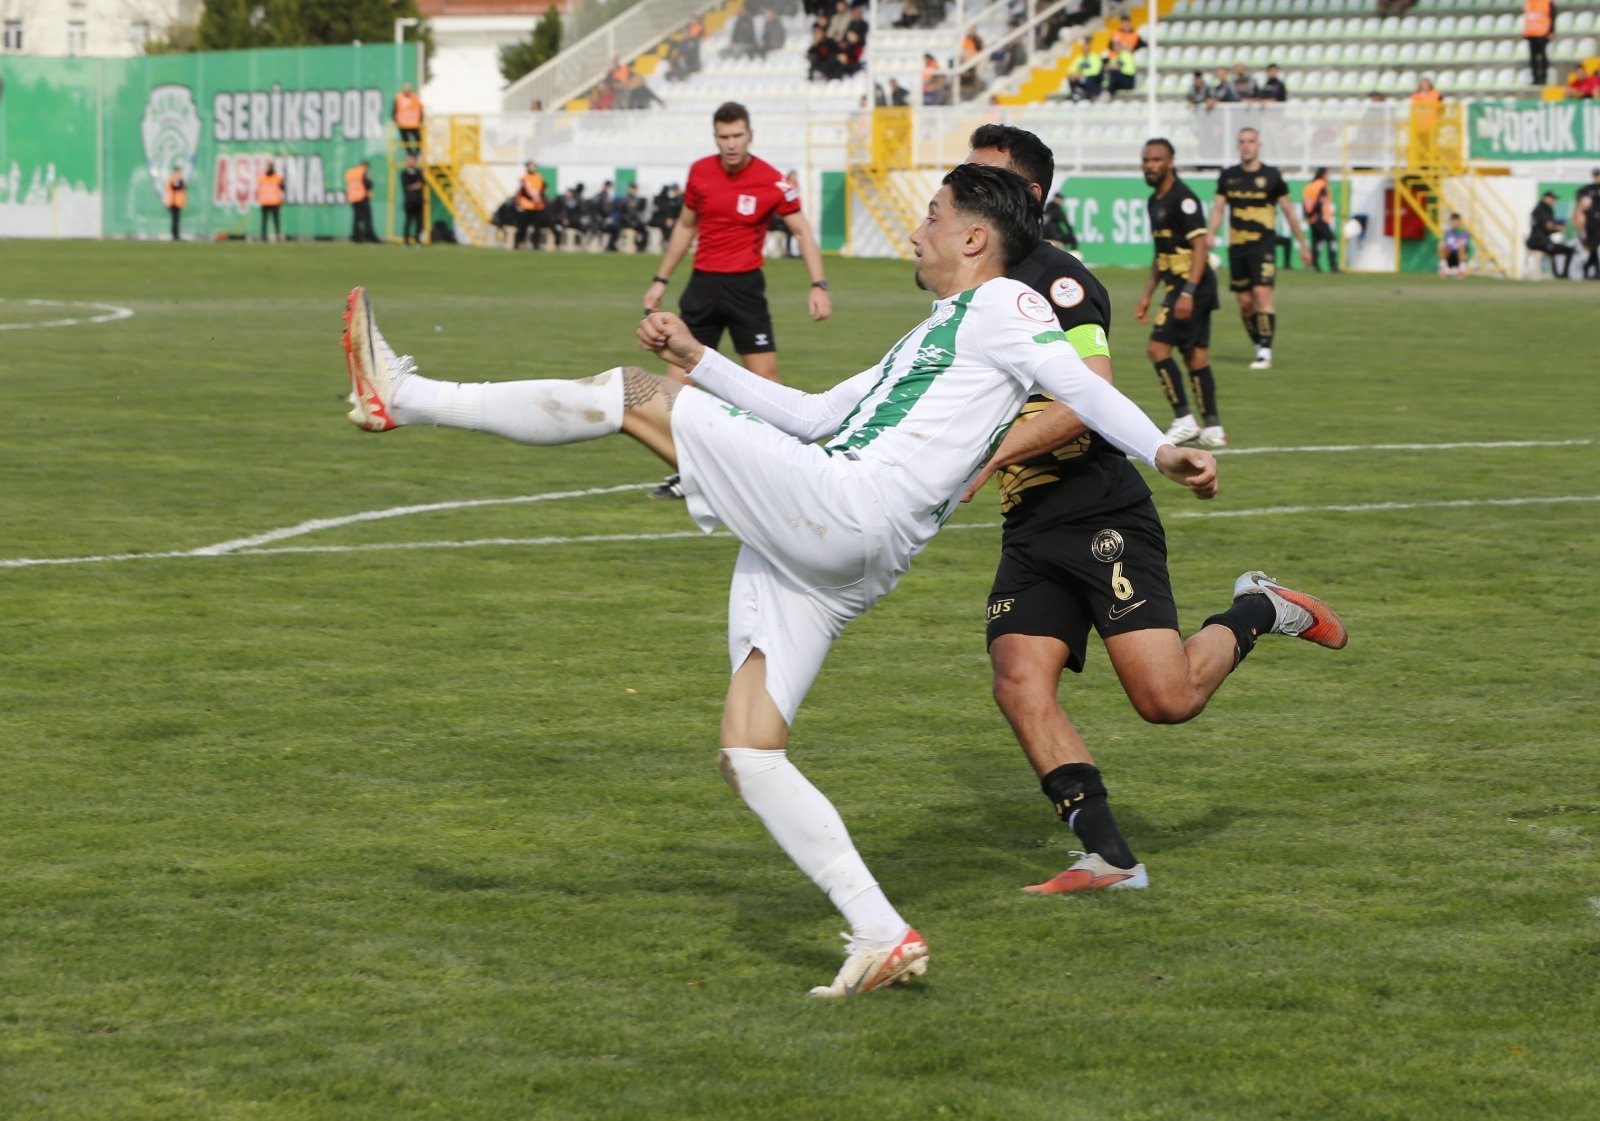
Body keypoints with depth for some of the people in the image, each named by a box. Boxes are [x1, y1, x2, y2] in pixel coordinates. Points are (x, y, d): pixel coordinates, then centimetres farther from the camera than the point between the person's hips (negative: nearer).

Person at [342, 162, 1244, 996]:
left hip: (849, 510, -10)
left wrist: (1161, 451, -19)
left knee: (632, 396, -8)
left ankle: (406, 399, -4)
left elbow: (1078, 384, -7)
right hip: (815, 560, 10)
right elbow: (814, 415, 38)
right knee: (748, 753, 3)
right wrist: (699, 360, 35)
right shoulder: (929, 339, 34)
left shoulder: (999, 305, 6)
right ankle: (883, 937, -3)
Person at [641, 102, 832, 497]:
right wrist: (661, 279, 16)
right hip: (702, 285, 4)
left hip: (745, 287, -3)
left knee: (765, 376, -6)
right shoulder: (699, 172, 2)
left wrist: (818, 285, -15)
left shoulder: (771, 182, -9)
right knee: (680, 379, -2)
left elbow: (802, 231, -4)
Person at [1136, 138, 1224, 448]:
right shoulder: (1155, 202, 16)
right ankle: (1212, 428, 9)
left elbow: (1201, 247, -19)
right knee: (1196, 356, 8)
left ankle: (1184, 420, -10)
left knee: (1158, 347, -13)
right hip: (1180, 285, 10)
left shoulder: (1182, 199, -14)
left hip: (1192, 285, -10)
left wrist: (1187, 292, -26)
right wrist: (1147, 295, 24)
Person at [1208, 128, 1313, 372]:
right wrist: (1210, 233, -12)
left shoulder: (1271, 176, 1)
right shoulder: (1228, 176, 8)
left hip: (1263, 244, -4)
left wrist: (1303, 244, 10)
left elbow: (1288, 211, 7)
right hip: (1236, 246, 4)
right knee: (1245, 302, 5)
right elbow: (1218, 208, 7)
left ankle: (1265, 352, -17)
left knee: (1262, 294, -17)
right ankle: (1259, 347, 21)